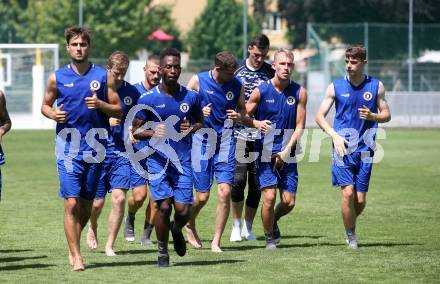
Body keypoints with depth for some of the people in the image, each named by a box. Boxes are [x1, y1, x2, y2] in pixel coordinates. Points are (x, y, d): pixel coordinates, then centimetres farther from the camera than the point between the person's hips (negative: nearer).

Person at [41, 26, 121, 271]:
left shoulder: (103, 76, 3)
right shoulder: (57, 77, 4)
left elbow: (119, 111, 4)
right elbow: (45, 105, 15)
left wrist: (100, 105, -15)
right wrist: (53, 113, -7)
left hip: (95, 146, 1)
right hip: (68, 146, -1)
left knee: (86, 205, 10)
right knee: (72, 203, -10)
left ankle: (73, 244, 33)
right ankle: (76, 256, -4)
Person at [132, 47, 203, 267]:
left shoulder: (190, 97, 3)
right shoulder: (148, 99, -3)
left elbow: (200, 121, 18)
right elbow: (135, 130, 2)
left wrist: (192, 128, -5)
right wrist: (152, 133, -18)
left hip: (183, 160, 2)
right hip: (158, 160, -2)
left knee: (183, 211, -5)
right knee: (164, 206, -10)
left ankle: (177, 229, 32)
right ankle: (162, 252, 10)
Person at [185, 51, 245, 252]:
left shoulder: (237, 85, 3)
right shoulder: (198, 81, -5)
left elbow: (242, 108, 17)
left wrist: (239, 115, -6)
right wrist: (199, 112, -19)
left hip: (225, 144, 2)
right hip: (201, 142, -2)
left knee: (224, 192, -11)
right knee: (202, 196, 0)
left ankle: (216, 242, -1)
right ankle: (190, 226, 33)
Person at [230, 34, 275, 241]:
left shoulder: (271, 73, 5)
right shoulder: (236, 70, 3)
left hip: (263, 136, 1)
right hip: (239, 133, -1)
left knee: (257, 184, 2)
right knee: (238, 179, -11)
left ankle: (248, 228, 15)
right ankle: (236, 225, 3)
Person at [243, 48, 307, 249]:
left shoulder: (299, 93, 0)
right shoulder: (261, 91, -4)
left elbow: (300, 126, 1)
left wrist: (286, 151, -8)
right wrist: (257, 123, -19)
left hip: (287, 154, 2)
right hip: (265, 152, -2)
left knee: (289, 202, 1)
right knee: (269, 197, -14)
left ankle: (273, 220, 35)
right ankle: (269, 238, 8)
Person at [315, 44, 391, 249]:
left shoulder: (376, 86, 5)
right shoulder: (336, 87, 2)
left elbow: (386, 115, 12)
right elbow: (320, 116, 3)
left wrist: (372, 116, -11)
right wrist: (335, 135, -12)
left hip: (364, 148, 1)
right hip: (343, 147, -1)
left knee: (360, 200, 0)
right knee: (348, 192, -15)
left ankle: (350, 226, 30)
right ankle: (350, 235, 4)